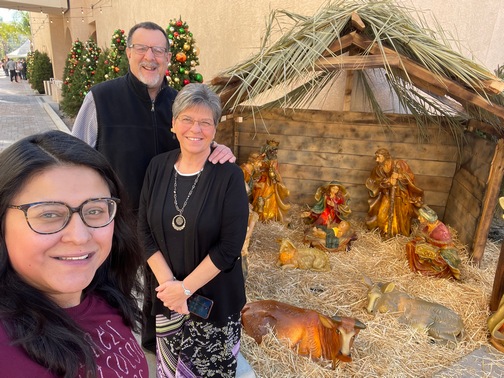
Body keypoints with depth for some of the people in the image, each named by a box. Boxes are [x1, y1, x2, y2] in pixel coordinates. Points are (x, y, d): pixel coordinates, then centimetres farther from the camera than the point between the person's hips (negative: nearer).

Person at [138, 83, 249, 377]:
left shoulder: (229, 176, -16)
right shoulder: (158, 167, -3)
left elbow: (229, 247, -18)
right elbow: (145, 232, -3)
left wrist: (185, 288, -16)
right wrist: (168, 283, -12)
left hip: (215, 297, -3)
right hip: (166, 293, 4)